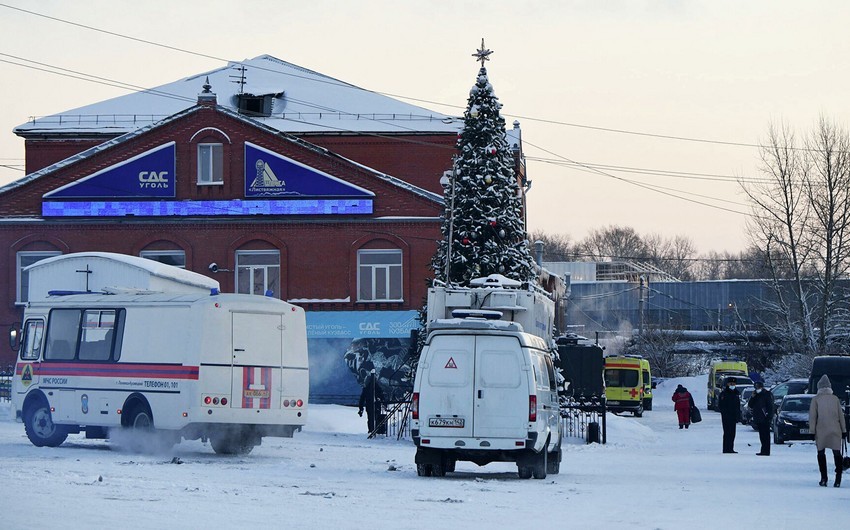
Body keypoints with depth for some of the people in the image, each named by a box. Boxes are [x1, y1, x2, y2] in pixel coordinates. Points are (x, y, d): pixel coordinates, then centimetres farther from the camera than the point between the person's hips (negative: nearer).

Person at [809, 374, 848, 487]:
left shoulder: (816, 399, 1)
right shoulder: (835, 399, 8)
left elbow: (812, 416, -2)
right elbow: (841, 415, 10)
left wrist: (812, 431, 0)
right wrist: (843, 430, 15)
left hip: (821, 431, -2)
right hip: (835, 431, 2)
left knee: (821, 453, 10)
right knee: (837, 453, 0)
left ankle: (824, 478, 4)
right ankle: (838, 479, -10)